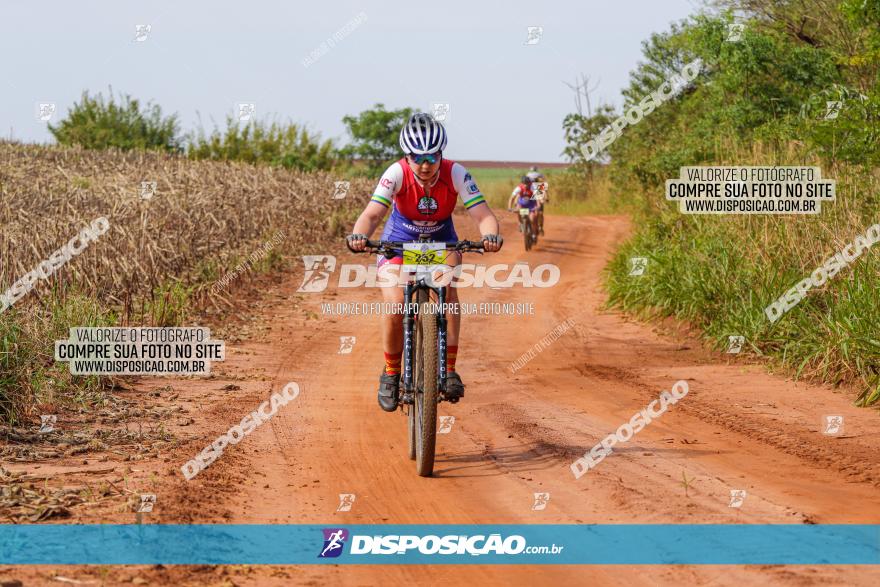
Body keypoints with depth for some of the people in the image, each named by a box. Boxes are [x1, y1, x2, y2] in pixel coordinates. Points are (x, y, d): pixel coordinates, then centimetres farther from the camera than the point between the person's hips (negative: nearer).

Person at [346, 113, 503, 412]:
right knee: (394, 308, -19)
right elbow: (373, 213, -40)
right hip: (399, 241, -1)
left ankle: (449, 370, -22)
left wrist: (490, 235, -56)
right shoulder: (397, 174, -29)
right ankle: (391, 374, 7)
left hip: (441, 241, 1)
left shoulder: (456, 173, -26)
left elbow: (482, 214, -34)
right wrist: (359, 235, -62)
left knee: (447, 286, -29)